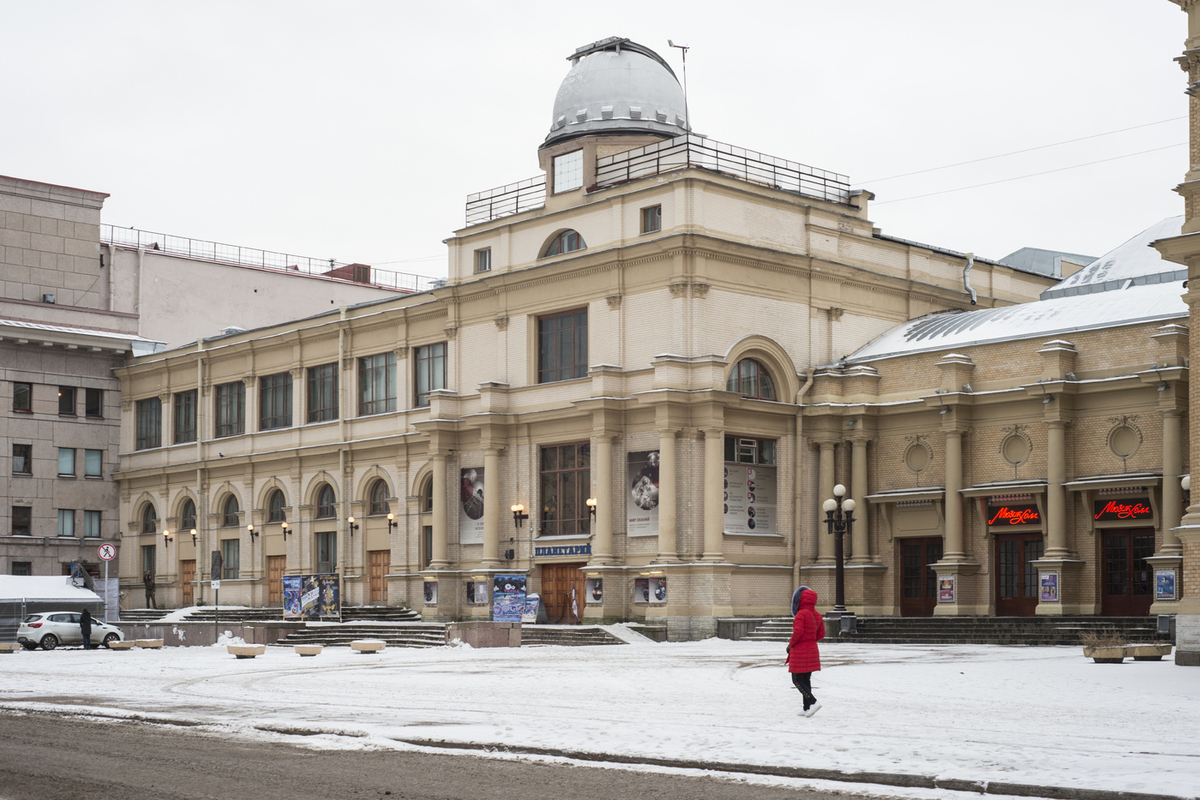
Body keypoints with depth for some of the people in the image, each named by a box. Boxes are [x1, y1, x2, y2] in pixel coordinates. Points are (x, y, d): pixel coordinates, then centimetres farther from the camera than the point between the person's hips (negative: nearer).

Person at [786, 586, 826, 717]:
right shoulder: (817, 615, 8)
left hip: (800, 652, -8)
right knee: (806, 680, 14)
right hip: (812, 651, 8)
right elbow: (821, 634, 10)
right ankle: (807, 708, 14)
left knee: (797, 680, -1)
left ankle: (813, 702, -15)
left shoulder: (801, 614, -17)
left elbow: (798, 631, -25)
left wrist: (791, 644, -10)